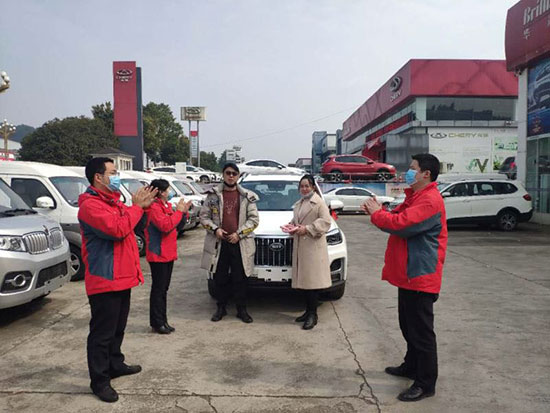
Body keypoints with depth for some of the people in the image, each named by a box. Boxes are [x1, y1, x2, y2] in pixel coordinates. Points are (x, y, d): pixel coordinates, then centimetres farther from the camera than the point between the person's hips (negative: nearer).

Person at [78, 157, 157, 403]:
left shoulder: (112, 201, 15)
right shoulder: (90, 205, -18)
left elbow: (128, 226, 21)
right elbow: (118, 229, -29)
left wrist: (140, 205, 5)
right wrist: (136, 207, -17)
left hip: (122, 277, 10)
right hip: (104, 281, -10)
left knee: (118, 328, 22)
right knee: (102, 332, 1)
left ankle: (115, 364, 37)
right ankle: (99, 380, 12)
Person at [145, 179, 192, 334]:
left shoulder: (167, 205, 15)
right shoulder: (153, 207, -16)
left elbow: (175, 224, 20)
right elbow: (165, 226, -27)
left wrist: (184, 212, 6)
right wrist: (179, 212, -18)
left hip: (168, 253, 10)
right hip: (158, 255, -10)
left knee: (164, 289, 14)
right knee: (158, 289, -3)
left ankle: (162, 320, 22)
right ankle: (157, 323, 5)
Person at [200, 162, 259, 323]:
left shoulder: (247, 196, 5)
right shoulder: (213, 194, 6)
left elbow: (254, 219, 2)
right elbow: (203, 216, 7)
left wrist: (239, 233, -9)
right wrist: (215, 229, -10)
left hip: (240, 243, 0)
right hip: (218, 242, 1)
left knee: (240, 278, 5)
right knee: (220, 278, 8)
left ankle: (242, 309, 16)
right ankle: (221, 308, 22)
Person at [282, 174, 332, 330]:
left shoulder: (319, 202, -5)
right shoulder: (299, 204, 20)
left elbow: (325, 221, -13)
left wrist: (307, 229, -18)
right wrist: (291, 226, 8)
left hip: (313, 247, -8)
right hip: (300, 246, 8)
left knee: (312, 281, -7)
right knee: (303, 280, 10)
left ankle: (313, 315, -1)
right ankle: (308, 311, 20)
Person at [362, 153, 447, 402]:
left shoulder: (430, 201, -20)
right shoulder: (414, 196, 16)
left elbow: (401, 224, -28)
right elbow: (397, 219, 17)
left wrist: (376, 213, -13)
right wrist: (377, 211, -1)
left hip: (420, 276, -11)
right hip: (408, 274, 11)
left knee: (421, 331, -2)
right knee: (408, 326, 22)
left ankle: (425, 384, 9)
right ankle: (411, 367, 38)